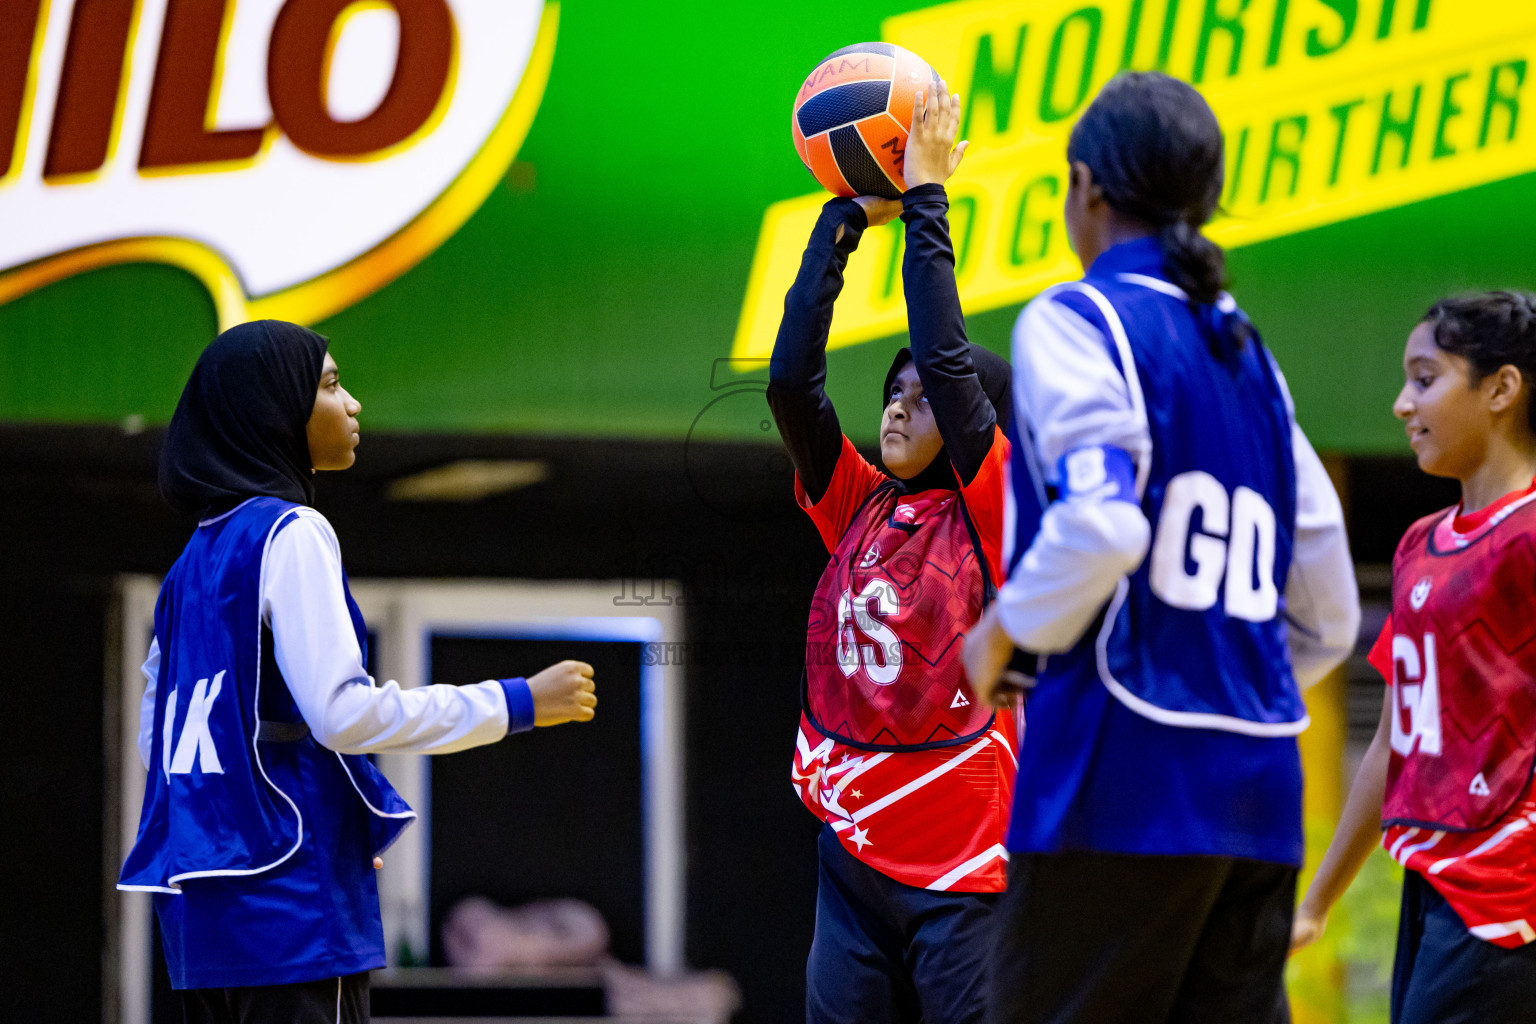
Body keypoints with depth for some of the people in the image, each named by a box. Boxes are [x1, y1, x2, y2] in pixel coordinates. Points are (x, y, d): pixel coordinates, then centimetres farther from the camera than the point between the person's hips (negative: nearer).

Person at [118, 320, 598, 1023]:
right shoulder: (291, 534, -8)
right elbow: (342, 711, -17)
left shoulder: (200, 554, 17)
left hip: (204, 911, 9)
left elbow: (155, 738, 20)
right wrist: (517, 704, -12)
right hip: (289, 901, -9)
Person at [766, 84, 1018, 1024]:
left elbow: (949, 365, -12)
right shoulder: (857, 509, 10)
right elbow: (791, 380, 3)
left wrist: (926, 201, -7)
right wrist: (846, 220, 1)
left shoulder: (990, 512, -2)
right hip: (855, 862, 5)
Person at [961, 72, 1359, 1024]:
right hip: (1258, 789, 7)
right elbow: (1327, 618, 20)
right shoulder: (1252, 357, 20)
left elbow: (1100, 522, -20)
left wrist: (1006, 631, -5)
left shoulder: (1075, 322, -3)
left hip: (1124, 779, -7)